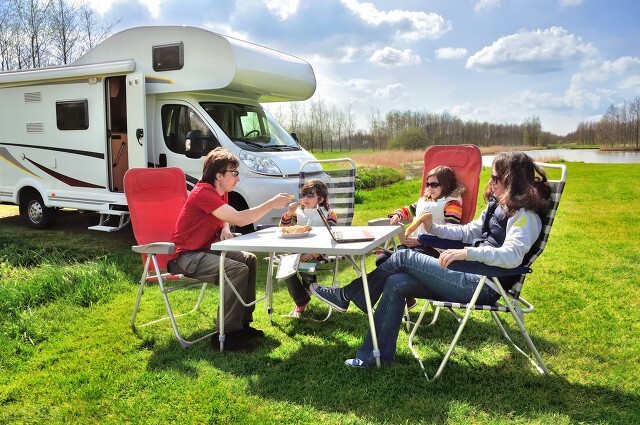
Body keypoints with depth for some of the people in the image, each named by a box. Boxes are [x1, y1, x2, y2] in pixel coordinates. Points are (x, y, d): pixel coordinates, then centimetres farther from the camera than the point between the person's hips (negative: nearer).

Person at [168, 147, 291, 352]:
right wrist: (272, 204, -25)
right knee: (237, 270, -26)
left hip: (204, 250, 10)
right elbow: (241, 219, -30)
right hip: (185, 256, -10)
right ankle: (227, 334, -16)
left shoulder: (220, 193, 7)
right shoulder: (203, 193, -23)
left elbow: (226, 218, 22)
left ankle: (243, 323, 9)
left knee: (250, 260, 3)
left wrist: (225, 229, -2)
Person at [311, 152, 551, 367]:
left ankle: (347, 296, 3)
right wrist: (434, 229, 12)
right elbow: (469, 232, 24)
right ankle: (380, 355, 1)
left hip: (484, 286, -9)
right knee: (396, 283, -6)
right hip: (473, 276, 9)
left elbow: (512, 256, -27)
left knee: (404, 258, -12)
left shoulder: (525, 216, -11)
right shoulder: (498, 205, 16)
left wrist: (467, 253, -33)